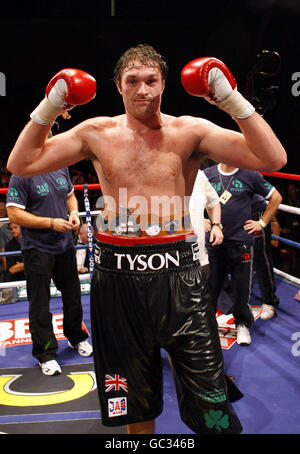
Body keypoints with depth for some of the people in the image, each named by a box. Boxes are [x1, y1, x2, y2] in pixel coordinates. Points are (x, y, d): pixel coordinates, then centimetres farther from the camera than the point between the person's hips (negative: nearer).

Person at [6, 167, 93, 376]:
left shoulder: (61, 168, 5)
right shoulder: (21, 176, -14)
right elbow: (14, 214, -17)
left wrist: (74, 213, -2)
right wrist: (51, 223, -20)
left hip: (65, 245, 6)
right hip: (37, 248, -6)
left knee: (73, 295, 18)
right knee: (40, 304, 2)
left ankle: (77, 338, 40)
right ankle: (46, 354, 17)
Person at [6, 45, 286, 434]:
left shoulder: (190, 131, -1)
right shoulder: (97, 133, 4)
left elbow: (273, 159, -9)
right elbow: (21, 164, 6)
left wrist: (232, 100, -14)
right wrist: (49, 107, -2)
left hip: (177, 272, -2)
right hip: (117, 274, 2)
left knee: (210, 406, 3)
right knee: (134, 400, 20)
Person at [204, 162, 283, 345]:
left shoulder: (250, 175, -2)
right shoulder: (207, 175, 2)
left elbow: (275, 197, 9)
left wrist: (262, 222, 5)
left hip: (241, 243, -1)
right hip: (214, 242, 1)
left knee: (242, 289, 7)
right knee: (210, 287, 10)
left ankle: (243, 324, 29)